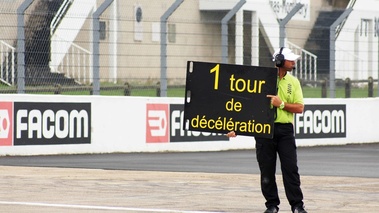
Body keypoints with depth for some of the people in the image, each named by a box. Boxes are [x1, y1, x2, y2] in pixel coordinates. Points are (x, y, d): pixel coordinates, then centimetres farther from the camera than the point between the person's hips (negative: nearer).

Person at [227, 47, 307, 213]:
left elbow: (300, 108, 2)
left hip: (285, 129, 1)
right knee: (266, 170, 3)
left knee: (290, 168, -3)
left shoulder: (293, 82, 8)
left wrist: (281, 104, -13)